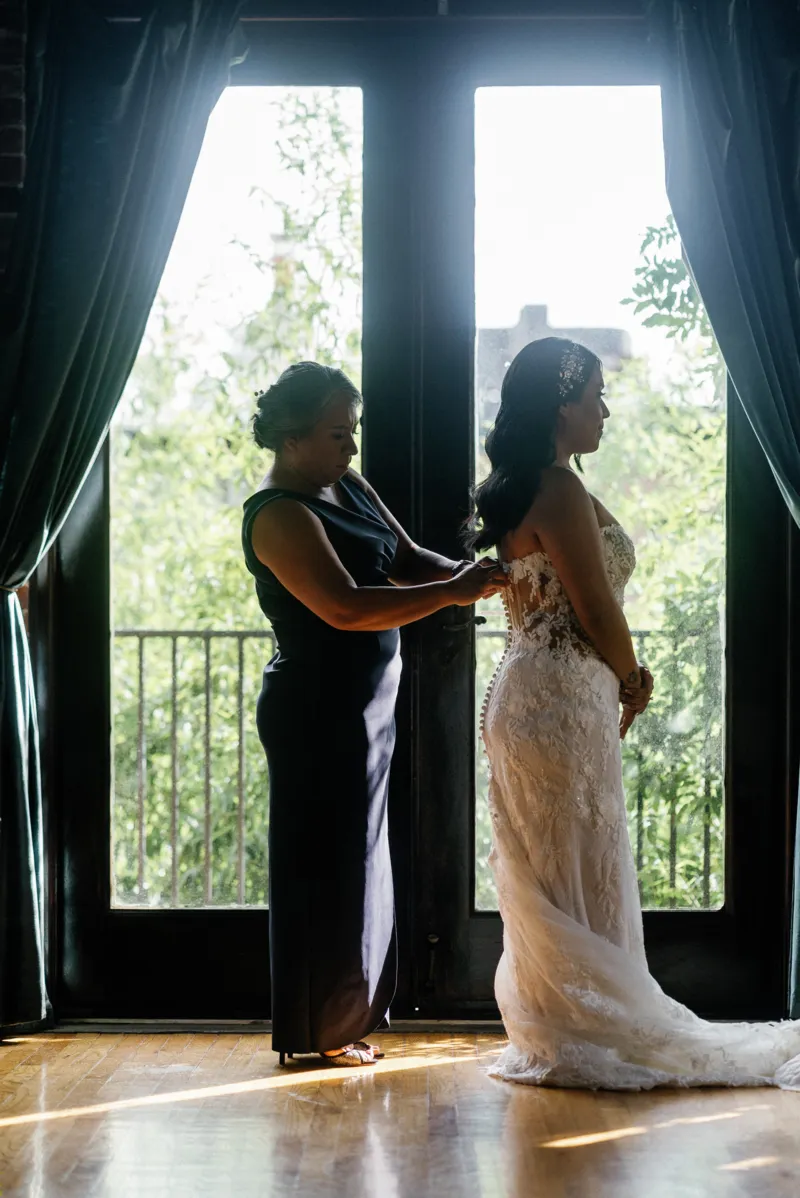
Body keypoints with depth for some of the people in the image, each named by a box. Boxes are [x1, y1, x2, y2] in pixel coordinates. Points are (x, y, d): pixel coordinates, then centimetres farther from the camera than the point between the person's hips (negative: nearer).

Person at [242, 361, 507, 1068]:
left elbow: (407, 559, 12)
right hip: (318, 711, -9)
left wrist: (464, 572, -8)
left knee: (355, 859, 15)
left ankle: (345, 1019, 27)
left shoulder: (351, 488, 10)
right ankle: (319, 1032, 12)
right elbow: (345, 607, -28)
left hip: (365, 705, 9)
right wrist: (453, 592, -26)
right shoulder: (279, 517, -18)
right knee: (327, 865, 0)